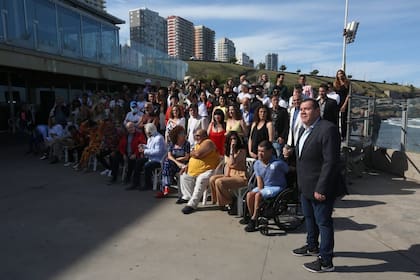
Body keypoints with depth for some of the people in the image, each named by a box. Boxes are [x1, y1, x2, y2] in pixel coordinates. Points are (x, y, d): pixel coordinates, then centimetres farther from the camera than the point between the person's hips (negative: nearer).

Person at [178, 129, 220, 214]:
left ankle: (192, 204, -34)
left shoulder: (208, 142, -14)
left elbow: (198, 154, -27)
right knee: (184, 175, 19)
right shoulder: (198, 144, 17)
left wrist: (192, 153, -5)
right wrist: (187, 166, 4)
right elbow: (194, 157, 21)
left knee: (201, 180, -37)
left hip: (207, 170, -11)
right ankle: (187, 196, 26)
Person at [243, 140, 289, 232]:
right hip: (264, 186, 6)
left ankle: (253, 220, -11)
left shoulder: (278, 163, -18)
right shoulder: (257, 164, -1)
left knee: (258, 195, -26)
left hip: (277, 187, -5)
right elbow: (259, 181, -1)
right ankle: (252, 217, -6)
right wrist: (260, 190, -17)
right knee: (249, 195, -19)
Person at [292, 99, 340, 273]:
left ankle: (325, 261, 18)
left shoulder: (327, 129, -19)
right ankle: (312, 246, 43)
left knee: (323, 222, 3)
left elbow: (331, 162, -23)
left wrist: (321, 188, -23)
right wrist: (301, 183, 13)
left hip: (320, 188, -9)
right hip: (305, 186, 9)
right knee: (309, 218, 23)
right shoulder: (305, 130, 11)